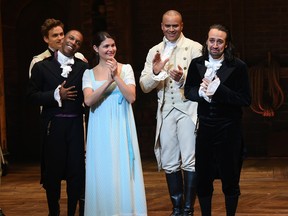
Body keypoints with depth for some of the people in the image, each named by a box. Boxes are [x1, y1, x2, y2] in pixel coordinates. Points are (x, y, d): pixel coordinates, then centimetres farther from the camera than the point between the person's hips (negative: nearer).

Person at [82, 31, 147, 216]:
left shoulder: (125, 69, 5)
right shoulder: (89, 73, 6)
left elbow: (131, 97, -6)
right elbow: (88, 100, -10)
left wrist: (117, 76, -15)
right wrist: (109, 80, -18)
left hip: (121, 127, -1)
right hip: (100, 130, 1)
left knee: (123, 173, 0)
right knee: (102, 174, 3)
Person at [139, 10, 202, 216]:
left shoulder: (195, 48, -2)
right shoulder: (154, 51, 11)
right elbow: (144, 86, 6)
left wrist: (183, 78, -27)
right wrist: (155, 72, -14)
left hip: (188, 109, -4)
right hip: (166, 111, 4)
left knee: (190, 162, -4)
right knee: (169, 163, 9)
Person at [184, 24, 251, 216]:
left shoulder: (238, 67, -10)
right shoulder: (196, 64, 2)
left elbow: (245, 99, -13)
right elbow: (188, 91, 5)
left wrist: (218, 89, -23)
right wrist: (201, 92, -16)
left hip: (229, 130, -3)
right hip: (204, 128, 3)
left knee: (230, 179, 9)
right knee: (203, 178, 11)